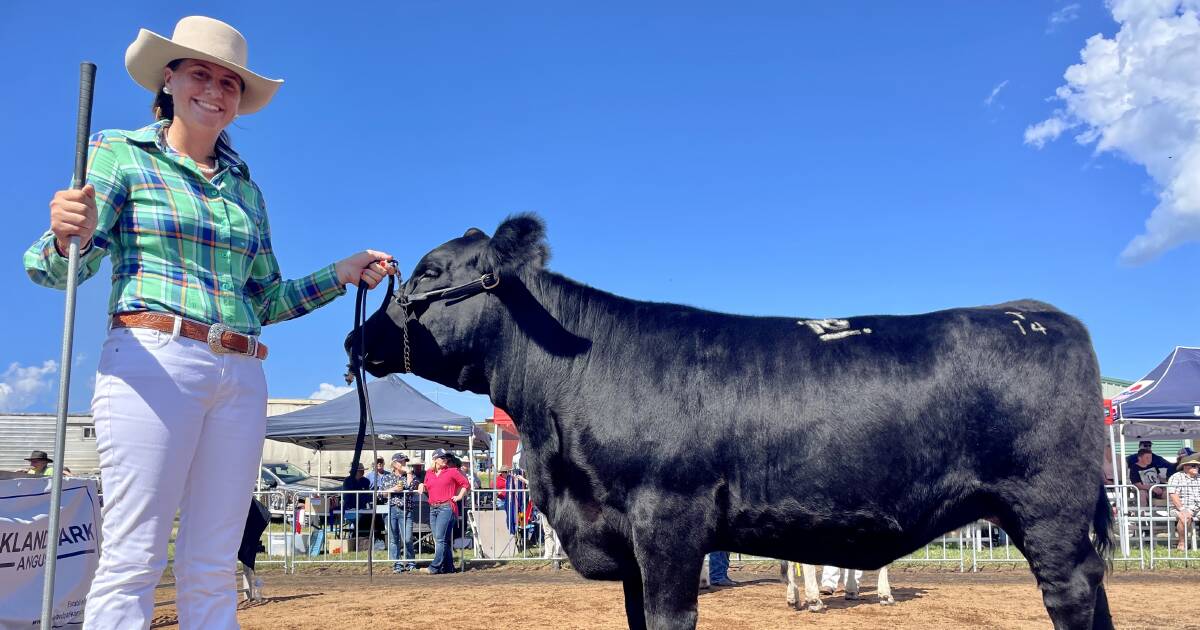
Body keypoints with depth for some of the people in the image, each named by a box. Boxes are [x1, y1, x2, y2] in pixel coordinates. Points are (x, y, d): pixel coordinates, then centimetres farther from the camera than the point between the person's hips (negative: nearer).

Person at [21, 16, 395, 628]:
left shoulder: (245, 188, 21)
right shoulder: (120, 153, 8)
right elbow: (58, 269, -1)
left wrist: (342, 274, 12)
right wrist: (67, 236, -23)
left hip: (240, 377, 5)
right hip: (153, 360, -4)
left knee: (211, 571, 5)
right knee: (132, 562, -7)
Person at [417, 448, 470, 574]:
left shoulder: (452, 471, 2)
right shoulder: (429, 474, 14)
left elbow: (466, 484, 7)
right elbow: (427, 488, 25)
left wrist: (459, 497, 0)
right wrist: (422, 487, 4)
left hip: (446, 508, -6)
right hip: (433, 509, 6)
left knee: (440, 538, -12)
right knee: (438, 539, 7)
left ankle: (435, 567, -12)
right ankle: (448, 567, 14)